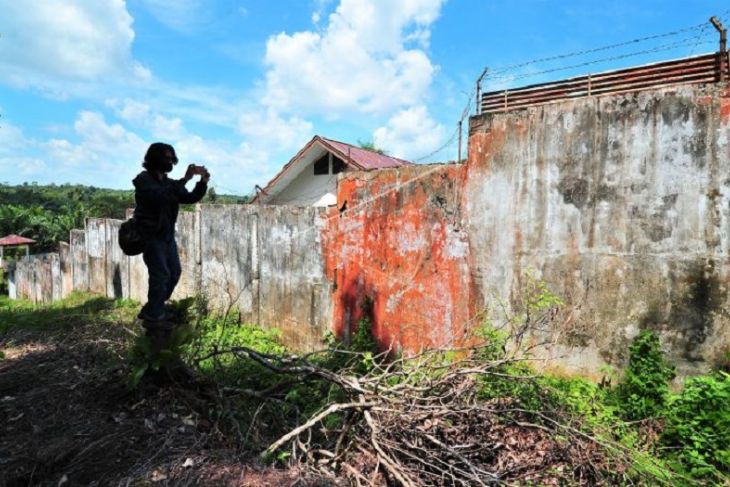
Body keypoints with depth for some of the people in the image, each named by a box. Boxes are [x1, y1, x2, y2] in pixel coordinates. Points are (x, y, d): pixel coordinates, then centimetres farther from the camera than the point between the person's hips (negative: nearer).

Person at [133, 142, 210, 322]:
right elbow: (160, 196, -30)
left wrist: (203, 182, -11)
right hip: (151, 236, -8)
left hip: (167, 235, 8)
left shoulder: (168, 182, 11)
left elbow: (190, 198, 5)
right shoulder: (143, 179, -10)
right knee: (161, 275, -8)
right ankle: (154, 314, 5)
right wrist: (185, 179, -34)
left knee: (174, 273, 10)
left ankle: (154, 309, 24)